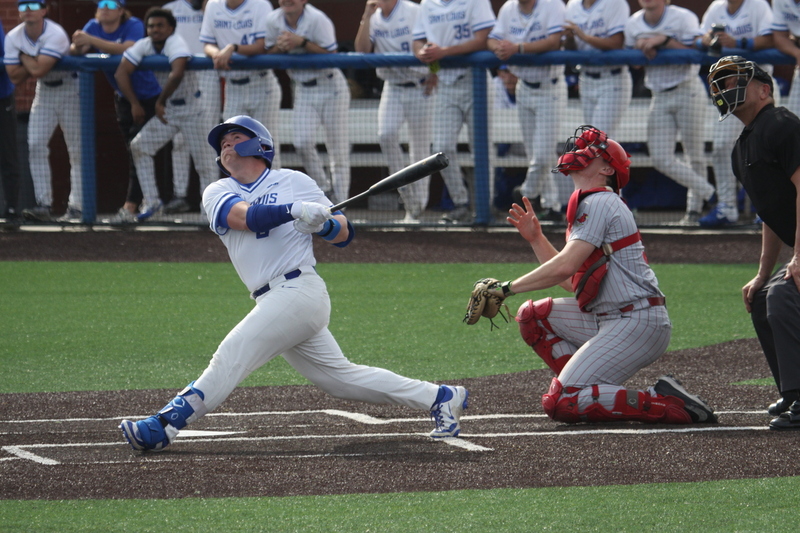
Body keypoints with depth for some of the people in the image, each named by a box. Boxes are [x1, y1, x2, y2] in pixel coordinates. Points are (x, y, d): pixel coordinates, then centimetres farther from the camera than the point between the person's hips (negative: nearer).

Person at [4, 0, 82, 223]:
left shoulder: (55, 35, -26)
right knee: (36, 146, -6)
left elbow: (38, 70, -33)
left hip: (70, 89, -5)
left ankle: (76, 207, -5)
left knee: (77, 151, -5)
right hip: (44, 91, 5)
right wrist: (34, 63, -21)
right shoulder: (13, 38, -7)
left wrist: (25, 57, -15)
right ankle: (43, 205, -6)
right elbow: (15, 77, -10)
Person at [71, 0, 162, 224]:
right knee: (133, 152, 13)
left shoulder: (133, 26, -19)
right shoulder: (93, 27, -2)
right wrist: (77, 46, -38)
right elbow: (75, 52, -13)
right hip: (123, 97, 7)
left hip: (147, 97, -7)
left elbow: (127, 49, -38)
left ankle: (129, 209, -17)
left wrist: (91, 41, -45)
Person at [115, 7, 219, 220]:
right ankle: (151, 200, -2)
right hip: (166, 111, 6)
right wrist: (135, 105, -14)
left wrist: (160, 102, -29)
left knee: (203, 159, -4)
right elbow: (121, 73, -9)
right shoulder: (143, 46, -5)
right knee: (139, 145, -7)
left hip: (191, 109, -6)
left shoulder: (176, 43, -23)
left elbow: (177, 74, -40)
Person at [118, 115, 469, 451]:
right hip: (273, 303, 6)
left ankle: (164, 426, -19)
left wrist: (324, 225, -18)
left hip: (299, 289, -6)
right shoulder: (218, 193, 14)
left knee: (232, 355, -17)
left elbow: (344, 233, 6)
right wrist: (294, 211, -26)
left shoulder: (294, 182, 5)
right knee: (339, 377, 11)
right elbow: (246, 217, -10)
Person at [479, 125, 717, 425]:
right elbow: (572, 281, 23)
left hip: (637, 323, -10)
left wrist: (507, 288, -12)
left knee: (560, 404, -16)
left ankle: (665, 404, -17)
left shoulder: (600, 203, -9)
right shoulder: (588, 204, 22)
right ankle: (588, 393, 7)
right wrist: (535, 238, 18)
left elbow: (564, 267, -19)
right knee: (533, 316, 16)